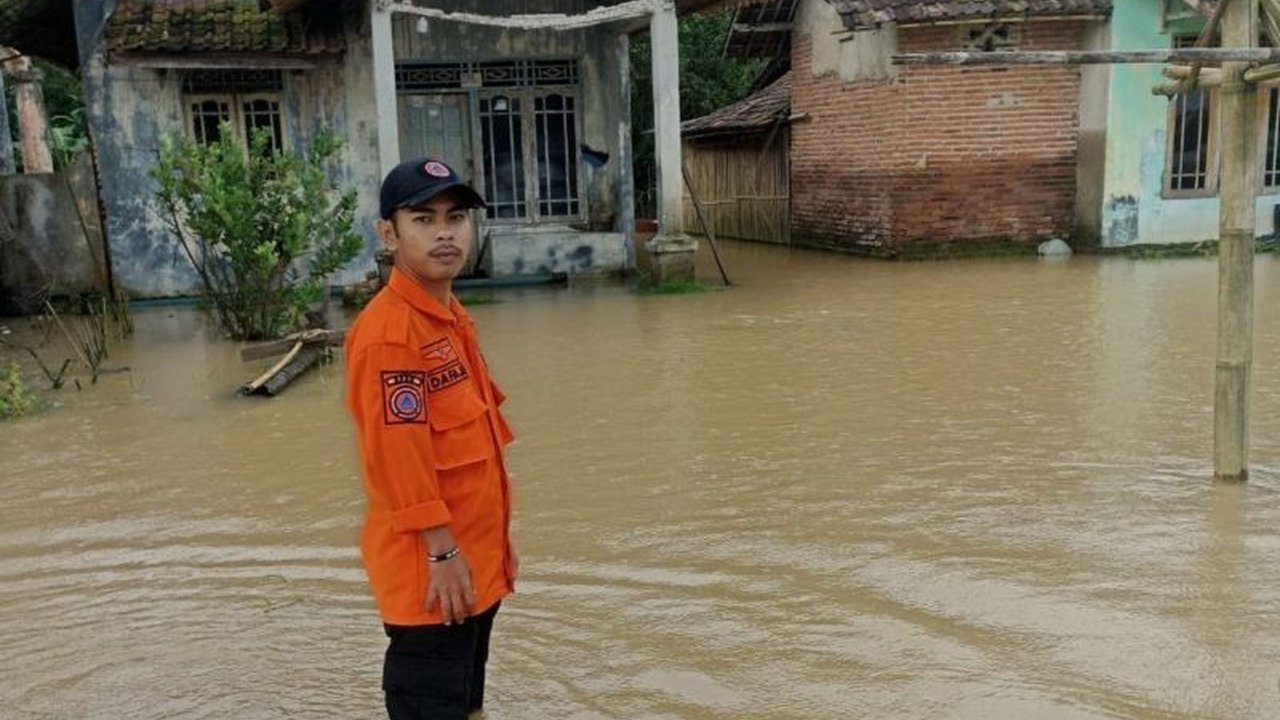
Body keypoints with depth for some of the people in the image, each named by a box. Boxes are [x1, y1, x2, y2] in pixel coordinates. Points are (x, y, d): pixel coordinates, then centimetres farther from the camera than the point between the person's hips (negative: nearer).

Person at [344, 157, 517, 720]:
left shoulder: (452, 316, 10)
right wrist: (442, 552, -20)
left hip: (474, 557, 9)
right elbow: (399, 455, -22)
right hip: (432, 568, -9)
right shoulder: (388, 330, -19)